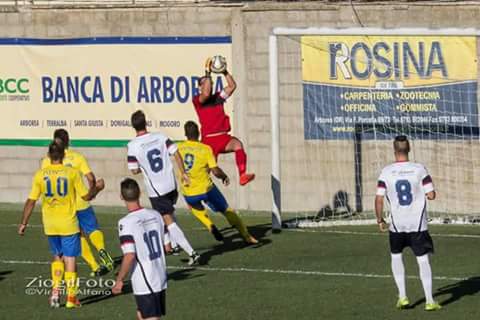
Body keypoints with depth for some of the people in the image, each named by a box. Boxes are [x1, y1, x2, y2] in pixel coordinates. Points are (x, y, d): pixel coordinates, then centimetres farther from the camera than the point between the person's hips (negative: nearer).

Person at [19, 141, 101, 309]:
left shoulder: (40, 175, -4)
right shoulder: (72, 173, -10)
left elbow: (31, 201, -3)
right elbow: (87, 196, -5)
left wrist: (23, 223, 5)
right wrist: (97, 188, 16)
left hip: (50, 225, 3)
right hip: (68, 224, -3)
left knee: (58, 257, 21)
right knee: (70, 259, 6)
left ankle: (55, 291, 9)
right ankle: (71, 297, 8)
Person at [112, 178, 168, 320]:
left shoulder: (126, 222, -17)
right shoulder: (155, 216, 3)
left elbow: (129, 256, -22)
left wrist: (119, 280, -12)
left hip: (144, 284, -7)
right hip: (161, 278, 7)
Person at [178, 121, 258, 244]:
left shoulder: (179, 148, -5)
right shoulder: (205, 149, -13)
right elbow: (215, 171, -17)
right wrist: (224, 177, 3)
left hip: (188, 193, 2)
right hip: (206, 189, -2)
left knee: (196, 208, 34)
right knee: (226, 210, 16)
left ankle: (210, 226, 9)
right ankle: (246, 236, 20)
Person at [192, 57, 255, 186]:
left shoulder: (218, 97, 16)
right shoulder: (197, 100, 1)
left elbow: (232, 86, 9)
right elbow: (206, 94, -21)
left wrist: (225, 71, -4)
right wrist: (208, 73, -20)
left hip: (223, 137, 3)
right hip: (209, 139, -3)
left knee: (237, 144, -29)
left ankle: (243, 176, -42)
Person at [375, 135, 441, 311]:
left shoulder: (386, 172, -6)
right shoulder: (419, 169, -8)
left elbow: (379, 199, -6)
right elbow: (431, 195, -7)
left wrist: (380, 220, 8)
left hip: (397, 224, 1)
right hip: (418, 224, -1)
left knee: (396, 256, 22)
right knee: (423, 260, 2)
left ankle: (402, 296, 16)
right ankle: (429, 301, -2)